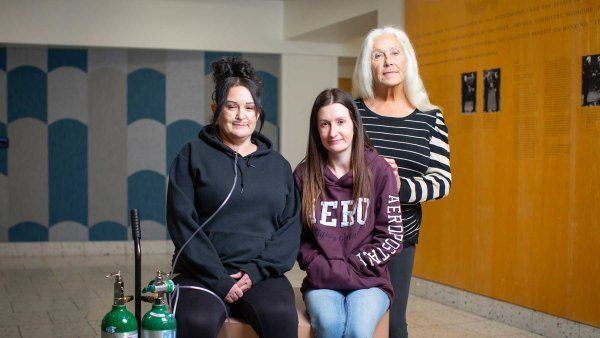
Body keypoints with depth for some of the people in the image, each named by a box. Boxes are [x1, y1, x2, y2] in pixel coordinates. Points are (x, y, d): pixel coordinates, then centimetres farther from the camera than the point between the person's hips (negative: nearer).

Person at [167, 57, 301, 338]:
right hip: (203, 274, -2)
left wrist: (258, 270, -6)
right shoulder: (193, 155, 7)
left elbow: (291, 225, 10)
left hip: (262, 275, 2)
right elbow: (182, 222, -1)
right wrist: (218, 280, -10)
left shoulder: (278, 164, 17)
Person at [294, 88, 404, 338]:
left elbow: (391, 237, -1)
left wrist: (349, 267, -8)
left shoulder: (378, 170, -2)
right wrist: (321, 267, -8)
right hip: (322, 282, 1)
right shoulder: (304, 174, 3)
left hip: (369, 280, -1)